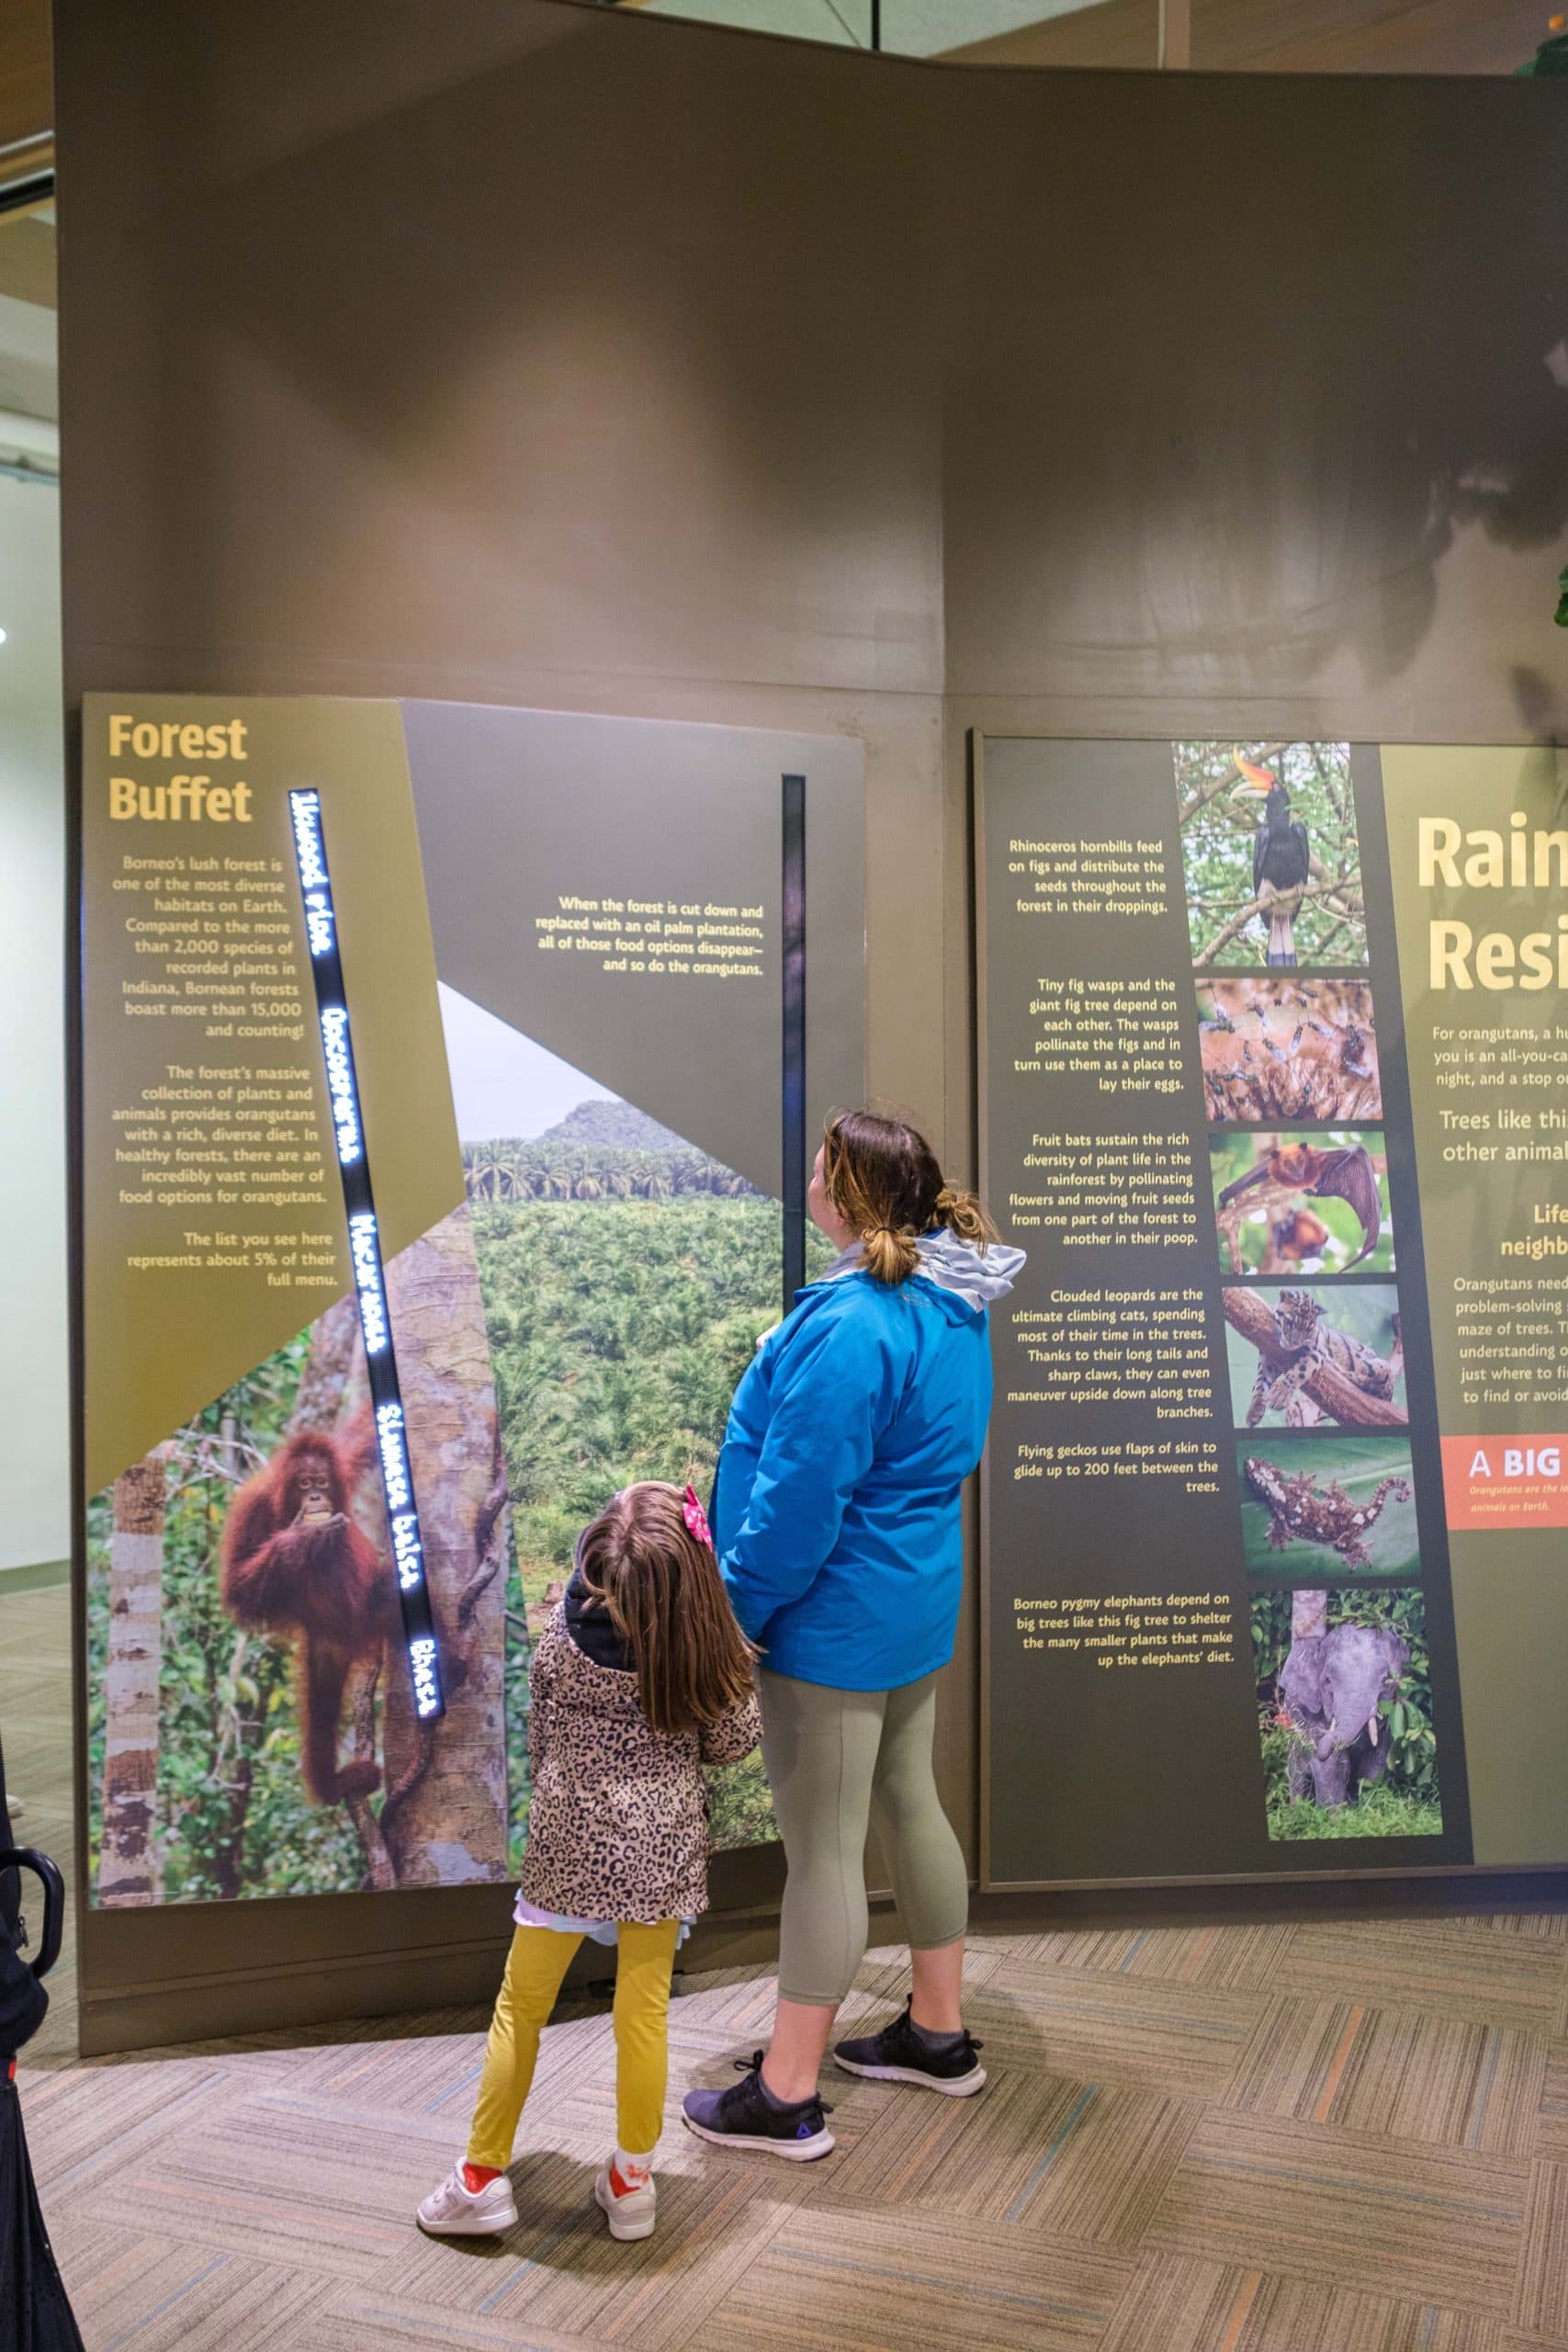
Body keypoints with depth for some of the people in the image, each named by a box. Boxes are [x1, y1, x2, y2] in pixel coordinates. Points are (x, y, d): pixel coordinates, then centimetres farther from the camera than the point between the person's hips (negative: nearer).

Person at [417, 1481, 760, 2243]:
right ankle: (631, 2181, 27)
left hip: (568, 1844, 0)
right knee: (643, 2014, 14)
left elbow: (540, 1740, 0)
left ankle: (482, 2178, 24)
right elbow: (733, 1743, -2)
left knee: (521, 2007, 15)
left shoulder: (561, 1640, -15)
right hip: (663, 1850, 1)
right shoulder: (709, 1651, -16)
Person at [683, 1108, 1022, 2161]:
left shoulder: (852, 1327, -26)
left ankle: (786, 2096, 17)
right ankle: (938, 2033, 37)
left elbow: (799, 1497, -25)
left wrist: (737, 1607, -13)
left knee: (823, 1848, 2)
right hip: (917, 1600, 10)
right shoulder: (955, 1307, 5)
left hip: (835, 1617, -10)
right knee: (910, 1805, 21)